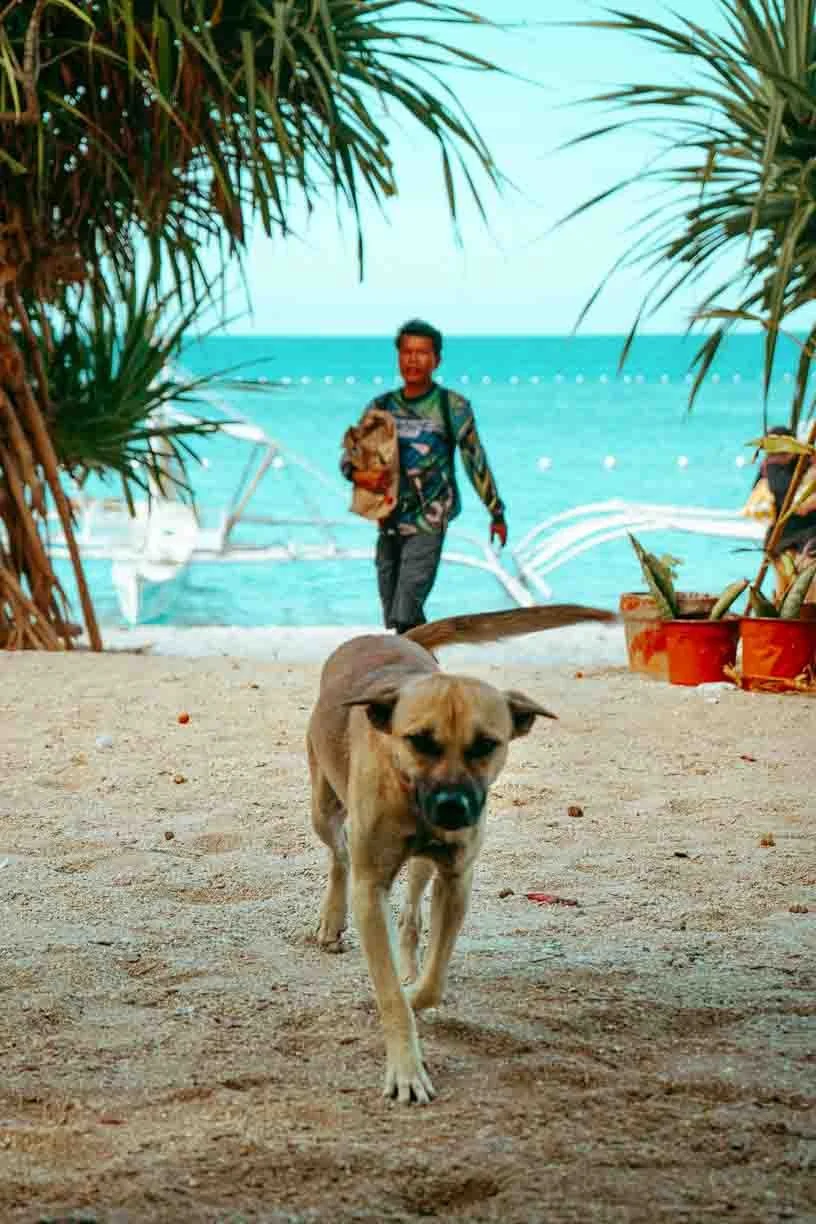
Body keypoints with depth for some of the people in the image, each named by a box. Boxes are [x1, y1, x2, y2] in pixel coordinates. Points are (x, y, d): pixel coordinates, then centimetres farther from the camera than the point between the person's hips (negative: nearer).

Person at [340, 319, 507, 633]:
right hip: (389, 522, 5)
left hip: (428, 523, -5)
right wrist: (359, 474, -16)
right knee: (392, 611, 11)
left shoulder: (452, 406, -3)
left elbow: (475, 461, 2)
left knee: (404, 619, -17)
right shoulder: (381, 406, 8)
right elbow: (349, 456, 7)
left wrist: (496, 513, 5)